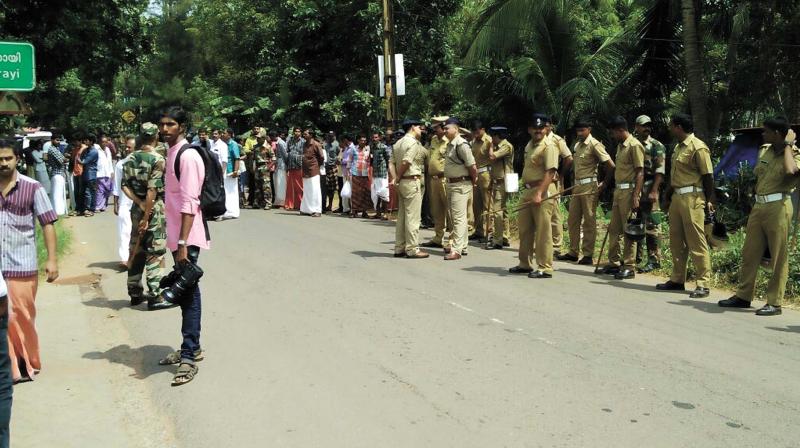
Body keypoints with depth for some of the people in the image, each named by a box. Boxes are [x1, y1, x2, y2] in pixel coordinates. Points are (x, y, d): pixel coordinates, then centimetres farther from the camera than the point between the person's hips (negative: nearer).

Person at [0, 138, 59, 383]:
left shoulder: (32, 188, -2)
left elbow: (47, 224, -1)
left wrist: (52, 259, -8)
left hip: (22, 265, -2)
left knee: (22, 316, 6)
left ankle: (27, 363, 25)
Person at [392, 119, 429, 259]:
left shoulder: (397, 143, 16)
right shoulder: (414, 143, -11)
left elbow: (392, 163, 9)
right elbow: (406, 162, -20)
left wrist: (395, 178, 0)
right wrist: (398, 178, -8)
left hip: (402, 183, 9)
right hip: (412, 181, -9)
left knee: (402, 216, 12)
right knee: (412, 216, -5)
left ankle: (399, 248, 16)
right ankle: (412, 249, -3)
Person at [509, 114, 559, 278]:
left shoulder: (549, 146, -12)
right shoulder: (530, 145, 16)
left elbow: (550, 172, -21)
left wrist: (539, 193, -28)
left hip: (543, 191, -9)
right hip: (528, 190, 9)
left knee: (543, 231, -6)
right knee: (525, 229, 14)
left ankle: (545, 268, -1)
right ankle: (525, 264, 26)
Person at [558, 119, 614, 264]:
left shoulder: (594, 144, -10)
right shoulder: (577, 145, 13)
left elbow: (611, 165, -14)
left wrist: (605, 184, -8)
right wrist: (573, 183, 15)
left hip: (589, 187, -8)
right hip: (577, 187, 8)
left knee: (589, 221, -2)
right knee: (572, 220, 10)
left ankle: (588, 255, 4)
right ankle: (573, 252, 18)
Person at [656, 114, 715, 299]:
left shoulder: (698, 147, -12)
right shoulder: (678, 147, 15)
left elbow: (708, 176, -12)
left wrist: (709, 200, -12)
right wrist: (669, 194, 19)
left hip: (692, 198, -9)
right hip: (676, 198, 9)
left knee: (697, 242, -6)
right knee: (676, 241, 12)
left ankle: (702, 284, -2)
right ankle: (677, 280, 21)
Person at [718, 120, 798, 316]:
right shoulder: (764, 150, 14)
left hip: (778, 207, -7)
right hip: (758, 206, 7)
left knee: (779, 257, -1)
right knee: (749, 253, 9)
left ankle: (774, 303, 4)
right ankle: (743, 295, 19)